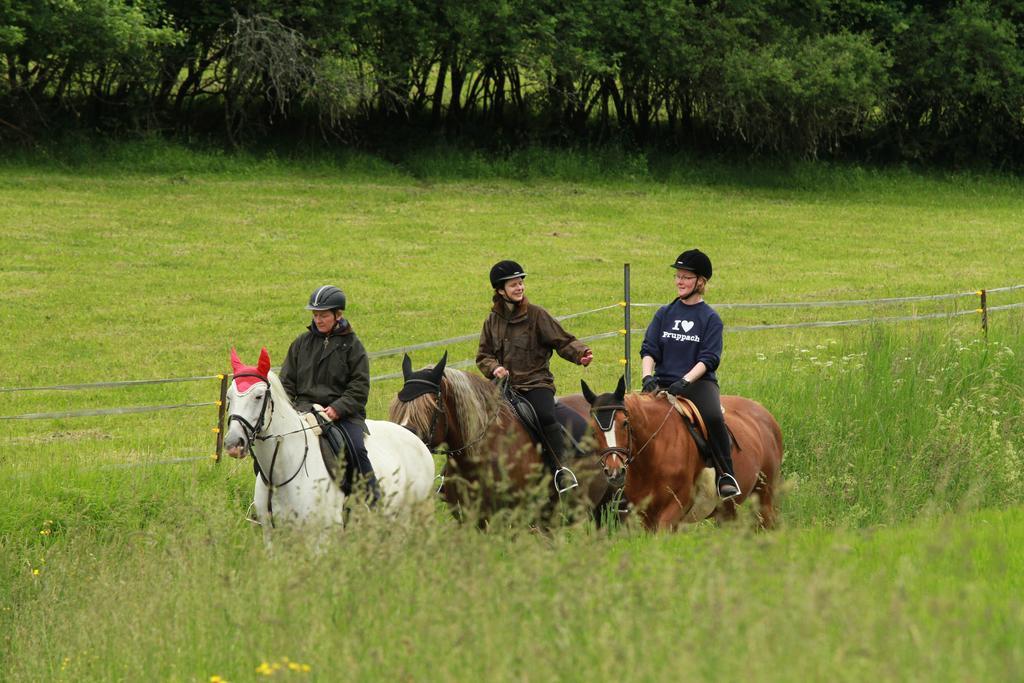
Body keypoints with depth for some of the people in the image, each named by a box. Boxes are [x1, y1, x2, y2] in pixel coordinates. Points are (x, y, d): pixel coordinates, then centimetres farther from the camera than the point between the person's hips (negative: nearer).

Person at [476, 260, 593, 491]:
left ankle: (558, 470, -22)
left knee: (546, 417, -29)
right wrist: (494, 368, -6)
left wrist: (580, 353, -21)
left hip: (536, 383, -4)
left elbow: (563, 341, -2)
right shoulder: (493, 320, 12)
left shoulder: (536, 315, 1)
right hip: (505, 384, 4)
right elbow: (483, 355, 16)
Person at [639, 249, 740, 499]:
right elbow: (649, 349, 6)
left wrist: (685, 381, -22)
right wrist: (648, 377, -14)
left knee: (713, 417, -33)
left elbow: (709, 359, -7)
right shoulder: (665, 314, 13)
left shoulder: (710, 318, 3)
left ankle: (726, 474, -21)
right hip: (664, 382, 3)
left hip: (698, 382, -3)